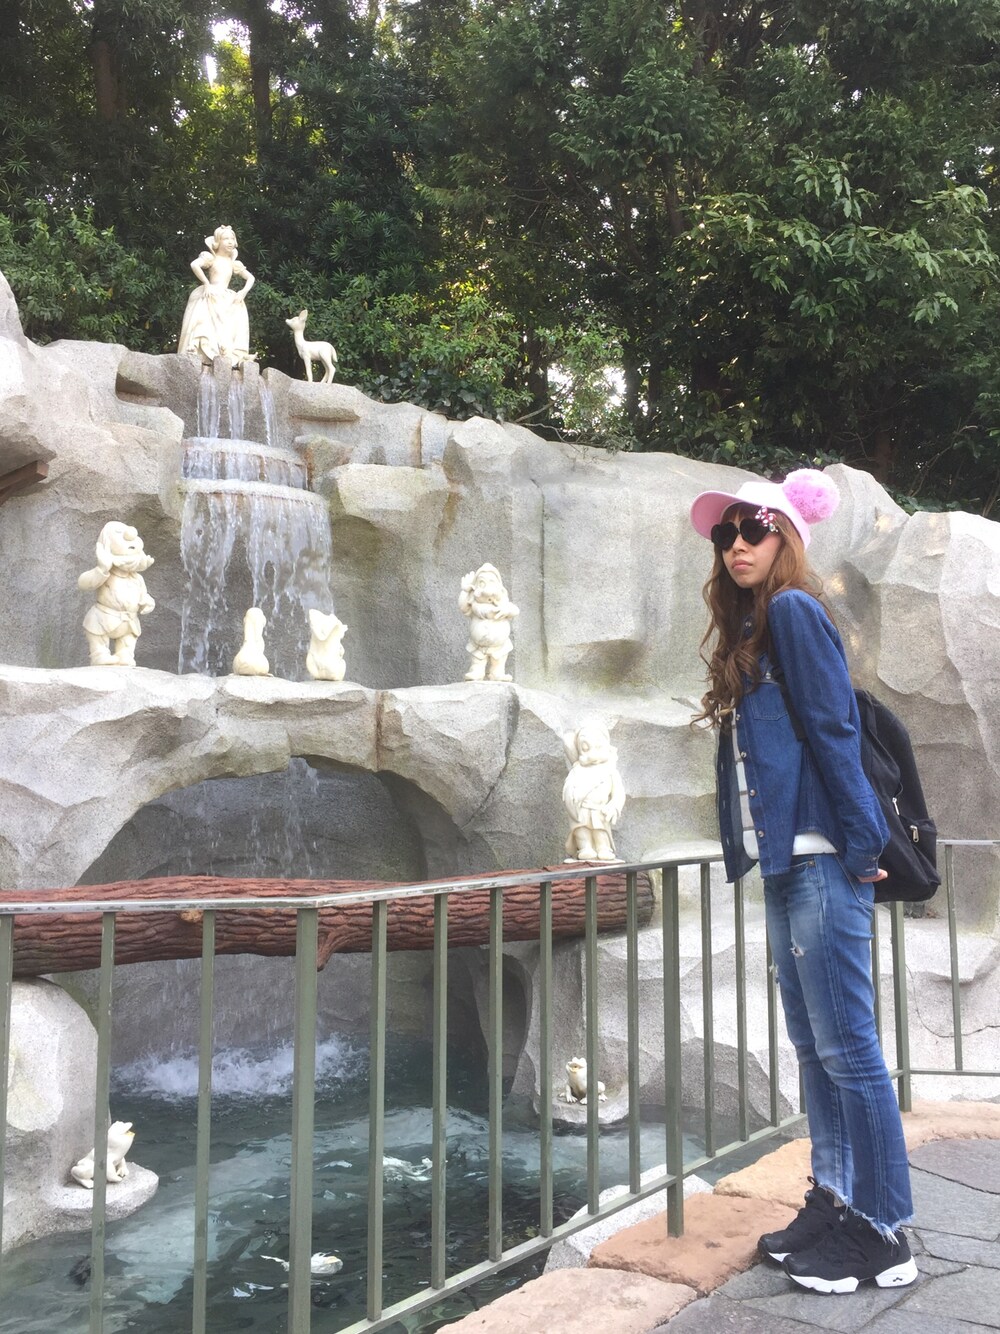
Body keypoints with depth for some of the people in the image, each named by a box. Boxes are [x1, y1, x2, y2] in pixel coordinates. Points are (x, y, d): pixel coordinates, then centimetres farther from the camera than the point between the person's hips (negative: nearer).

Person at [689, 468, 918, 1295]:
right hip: (784, 863, 9)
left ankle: (885, 1235, 10)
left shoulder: (794, 610, -8)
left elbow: (833, 728, -14)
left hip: (823, 862, -9)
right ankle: (834, 1208, 25)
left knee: (848, 1048, -2)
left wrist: (861, 844, -16)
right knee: (814, 1046, 14)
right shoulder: (748, 631, 19)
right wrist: (753, 848, 15)